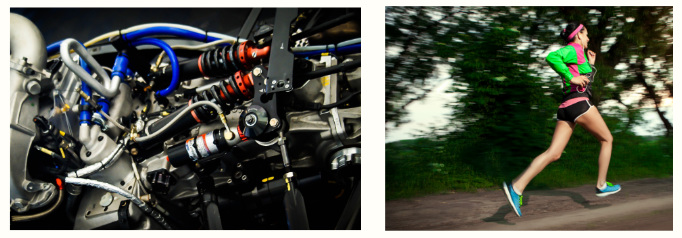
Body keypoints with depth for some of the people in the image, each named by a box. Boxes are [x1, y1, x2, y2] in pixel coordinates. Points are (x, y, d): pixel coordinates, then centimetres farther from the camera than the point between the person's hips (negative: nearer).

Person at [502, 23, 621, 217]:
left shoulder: (574, 54, 27)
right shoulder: (574, 49, -1)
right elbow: (551, 57, -23)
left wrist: (590, 64, 33)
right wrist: (572, 77, -20)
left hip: (566, 107, 8)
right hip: (579, 102, -8)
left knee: (553, 153, -4)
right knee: (607, 139, 13)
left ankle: (517, 187, -19)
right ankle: (602, 185, 18)